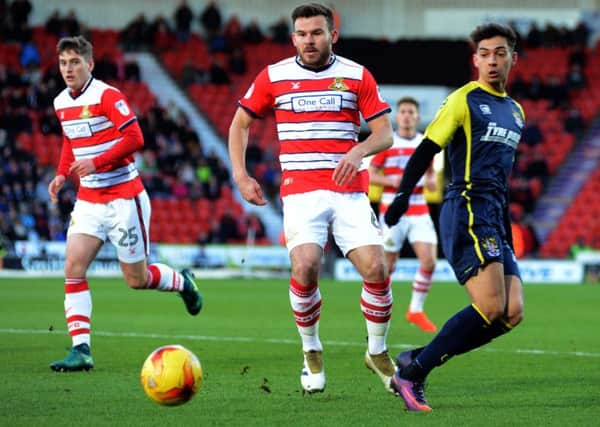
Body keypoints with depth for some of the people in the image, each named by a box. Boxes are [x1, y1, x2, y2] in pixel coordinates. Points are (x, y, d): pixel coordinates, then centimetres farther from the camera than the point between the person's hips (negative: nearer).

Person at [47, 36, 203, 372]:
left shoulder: (107, 96, -14)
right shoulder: (61, 103, 8)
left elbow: (134, 138, -20)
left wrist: (96, 162, -26)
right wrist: (62, 174, 8)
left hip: (124, 198, -6)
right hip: (89, 201, 6)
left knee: (137, 279, 3)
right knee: (73, 266, -12)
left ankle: (183, 282, 36)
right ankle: (81, 350, -13)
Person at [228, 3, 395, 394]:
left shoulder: (357, 76, 5)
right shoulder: (273, 77, 6)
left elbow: (384, 133, 4)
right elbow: (240, 124, 16)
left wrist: (359, 150, -17)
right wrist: (240, 175, 5)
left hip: (350, 191, 1)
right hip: (301, 192, -1)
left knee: (375, 269, -13)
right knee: (306, 267, -22)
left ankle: (377, 352, 12)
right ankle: (312, 352, 3)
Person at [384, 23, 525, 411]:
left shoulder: (515, 112, 21)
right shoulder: (464, 100, -2)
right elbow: (426, 150, -7)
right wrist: (402, 196, -19)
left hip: (493, 221, 8)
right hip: (467, 213, -8)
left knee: (512, 313, -5)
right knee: (491, 308, -19)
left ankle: (416, 362, 2)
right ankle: (411, 373, -10)